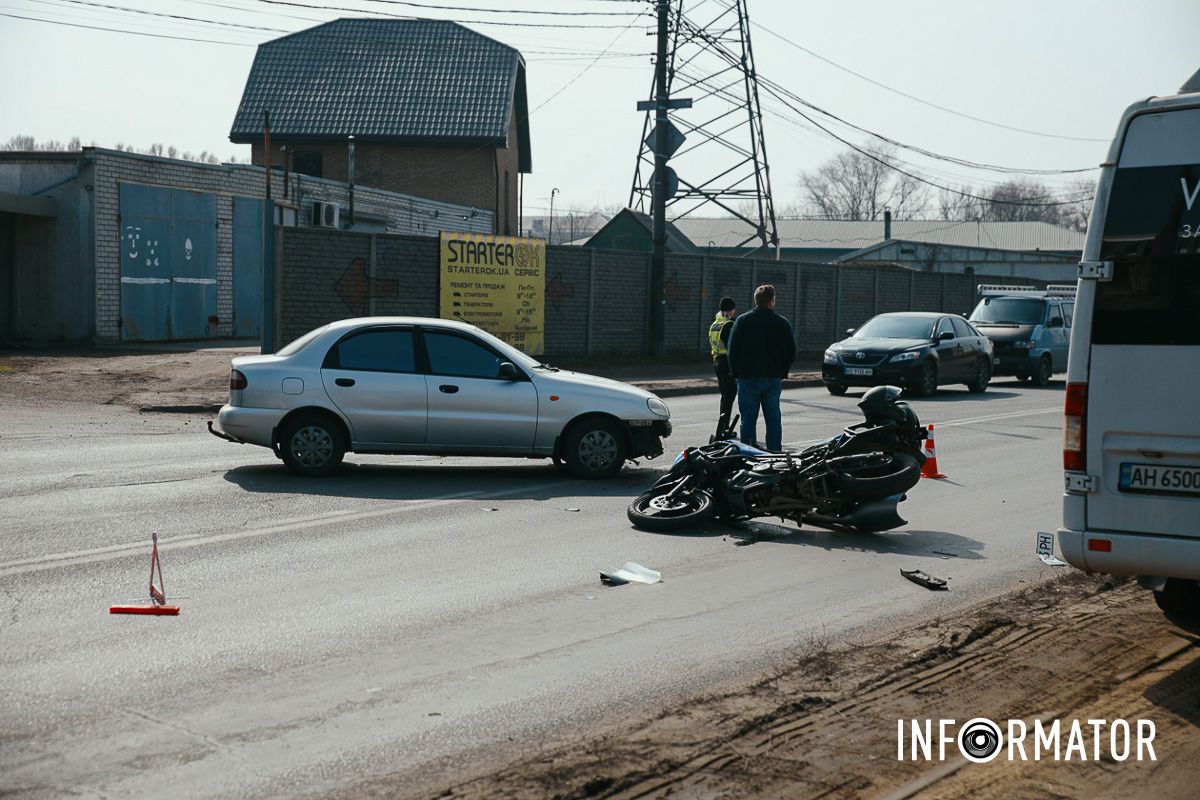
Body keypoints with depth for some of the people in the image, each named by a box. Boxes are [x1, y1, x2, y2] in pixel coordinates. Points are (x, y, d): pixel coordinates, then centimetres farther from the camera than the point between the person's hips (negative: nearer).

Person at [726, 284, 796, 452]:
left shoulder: (742, 321, -2)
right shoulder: (782, 323, 0)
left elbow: (732, 350, -2)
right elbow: (791, 352, 3)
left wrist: (736, 373, 7)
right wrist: (782, 373, 13)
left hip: (748, 377, -1)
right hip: (774, 378, 1)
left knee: (748, 419, 2)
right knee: (773, 418, 8)